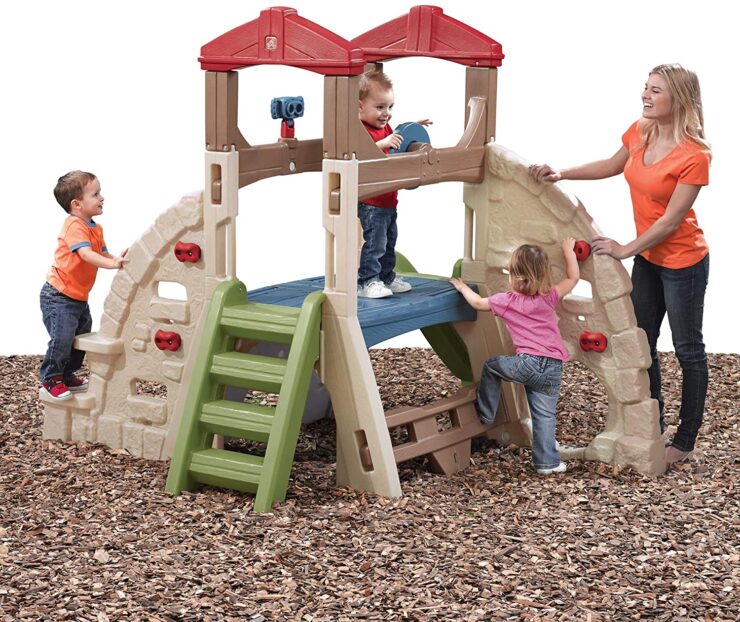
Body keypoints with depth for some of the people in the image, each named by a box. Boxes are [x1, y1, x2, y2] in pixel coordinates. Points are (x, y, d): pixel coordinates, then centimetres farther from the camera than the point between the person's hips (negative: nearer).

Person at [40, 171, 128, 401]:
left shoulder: (95, 228, 9)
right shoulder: (75, 226, -22)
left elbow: (102, 253, 11)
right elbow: (86, 254, -34)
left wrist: (118, 258, -10)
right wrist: (113, 263, -45)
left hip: (79, 297, 10)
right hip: (58, 296, -10)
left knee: (83, 335, 17)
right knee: (62, 337, -14)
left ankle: (67, 376, 32)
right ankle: (51, 378, 3)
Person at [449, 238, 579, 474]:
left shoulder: (508, 301, 5)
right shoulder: (549, 297, 10)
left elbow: (477, 302, 16)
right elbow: (573, 278, 21)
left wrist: (461, 286, 33)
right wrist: (568, 250, 29)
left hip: (528, 362, -3)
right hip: (553, 368, 3)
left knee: (491, 365, 24)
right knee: (544, 415, 9)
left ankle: (485, 413, 30)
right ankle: (547, 462, 8)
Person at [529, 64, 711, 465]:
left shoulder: (695, 155, -24)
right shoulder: (640, 132, -4)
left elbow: (670, 221, -23)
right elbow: (613, 166, 17)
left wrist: (625, 250, -19)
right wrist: (562, 174, 7)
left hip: (682, 262, -8)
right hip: (648, 257, 8)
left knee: (688, 350, 6)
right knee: (640, 342, 15)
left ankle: (686, 440, 17)